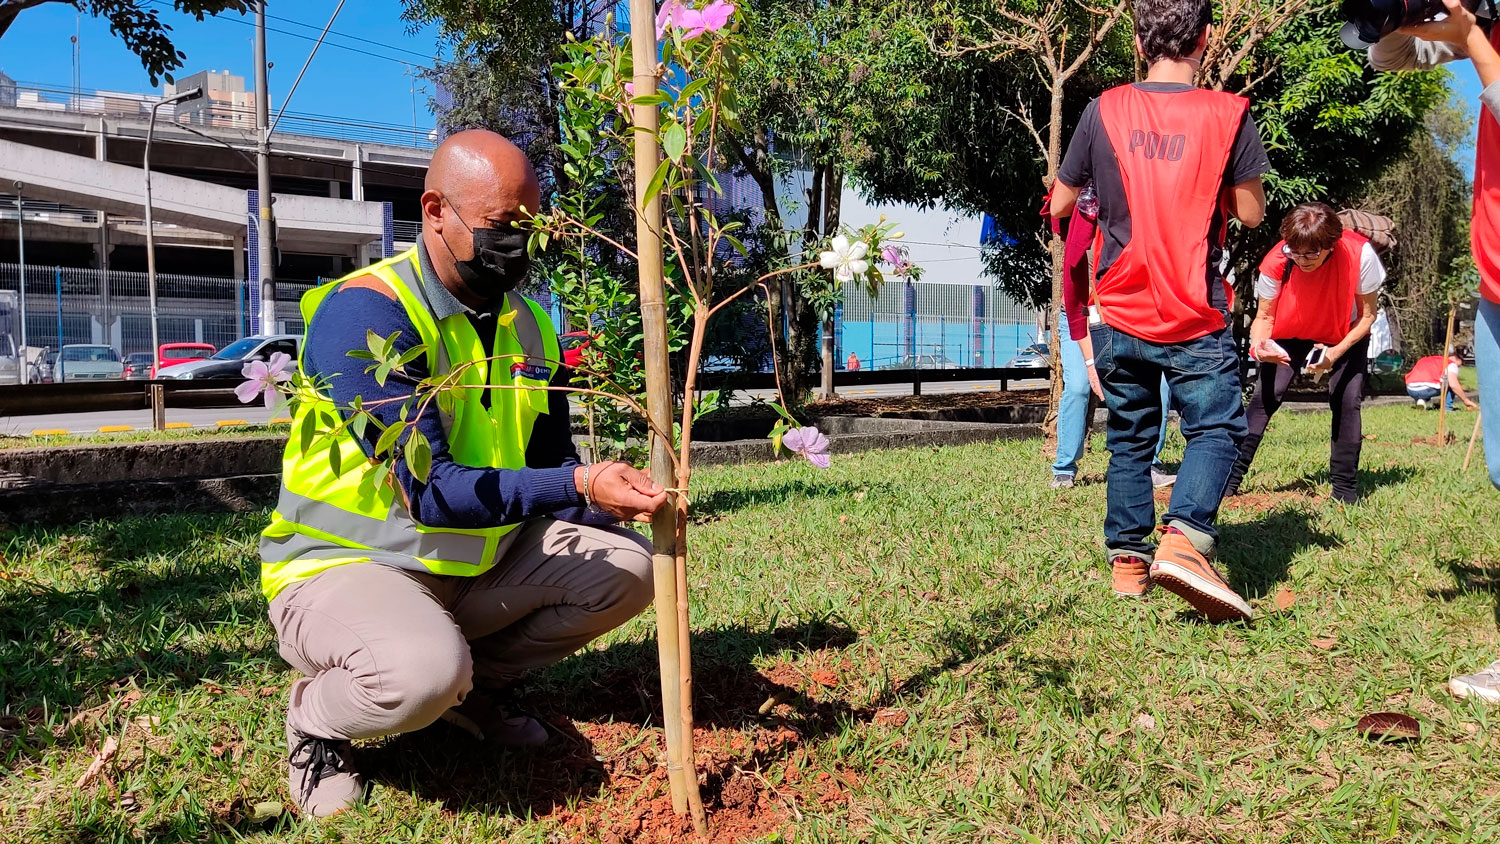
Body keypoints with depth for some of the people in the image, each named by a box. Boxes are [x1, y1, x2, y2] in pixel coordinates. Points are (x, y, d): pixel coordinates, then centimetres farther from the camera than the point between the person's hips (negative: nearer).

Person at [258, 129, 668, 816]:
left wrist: (614, 497, -14)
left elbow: (552, 470, 7)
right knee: (424, 670, -37)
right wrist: (576, 484, -35)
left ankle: (476, 683, 14)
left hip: (475, 565, 7)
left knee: (625, 566, -2)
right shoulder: (366, 313, -22)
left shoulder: (530, 329, 2)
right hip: (343, 568, -7)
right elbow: (430, 490, -29)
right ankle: (316, 719, 0)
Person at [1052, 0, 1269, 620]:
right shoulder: (1228, 114, -5)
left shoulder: (1105, 111, 0)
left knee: (1130, 438, 14)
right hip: (1196, 317, -3)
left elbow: (1059, 207, 7)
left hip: (1120, 314, 3)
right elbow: (1252, 212, 1)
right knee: (1215, 429, 4)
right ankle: (1184, 541, -17)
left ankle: (1128, 559, 17)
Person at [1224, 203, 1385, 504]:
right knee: (1265, 395, -14)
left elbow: (1367, 316, -19)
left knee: (1347, 401, -12)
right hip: (1289, 335, 0)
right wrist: (1259, 342, -40)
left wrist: (1336, 352, -33)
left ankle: (1345, 488, 2)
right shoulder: (1277, 262, -31)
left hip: (1345, 337, 0)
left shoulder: (1360, 254, -32)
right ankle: (1230, 477, -12)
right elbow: (1265, 316, -17)